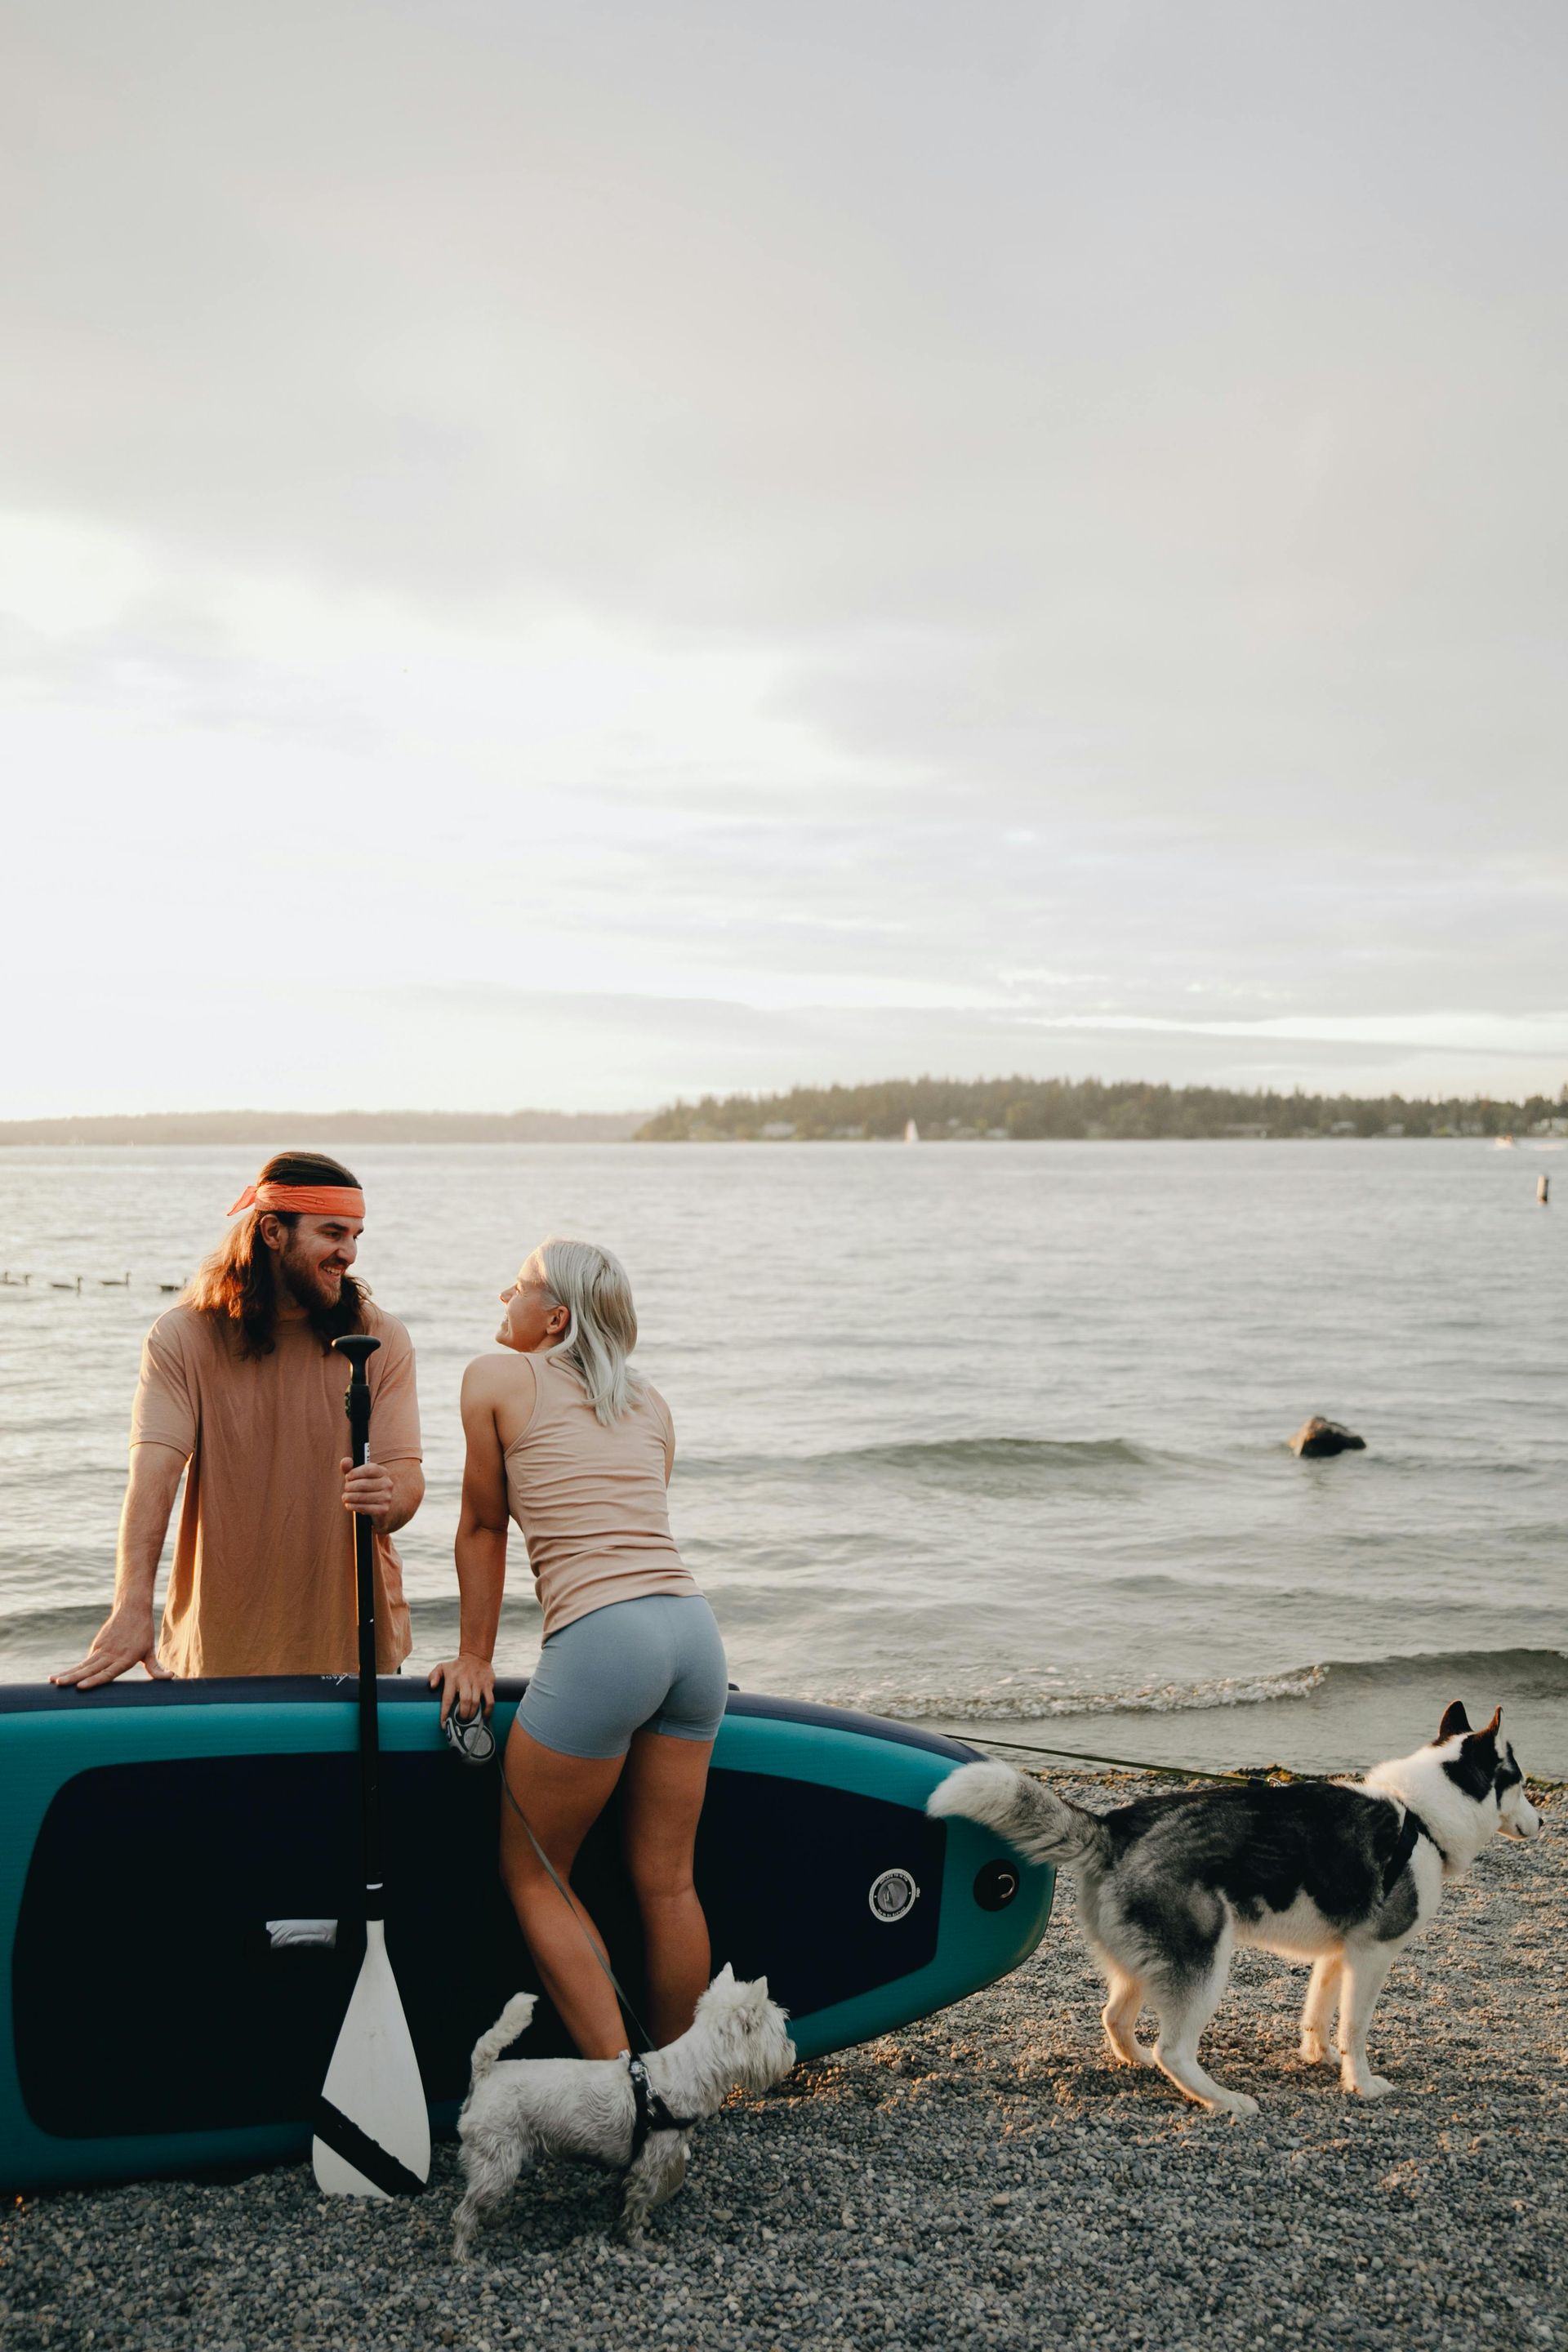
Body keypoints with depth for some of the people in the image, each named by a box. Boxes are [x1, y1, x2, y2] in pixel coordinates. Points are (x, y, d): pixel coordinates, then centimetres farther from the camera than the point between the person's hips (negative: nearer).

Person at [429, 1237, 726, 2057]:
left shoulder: (495, 1378, 7)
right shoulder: (650, 1403, 21)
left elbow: (484, 1527, 13)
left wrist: (474, 1657, 21)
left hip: (602, 1640, -6)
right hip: (695, 1628, 6)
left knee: (532, 1873, 10)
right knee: (666, 1881, 14)